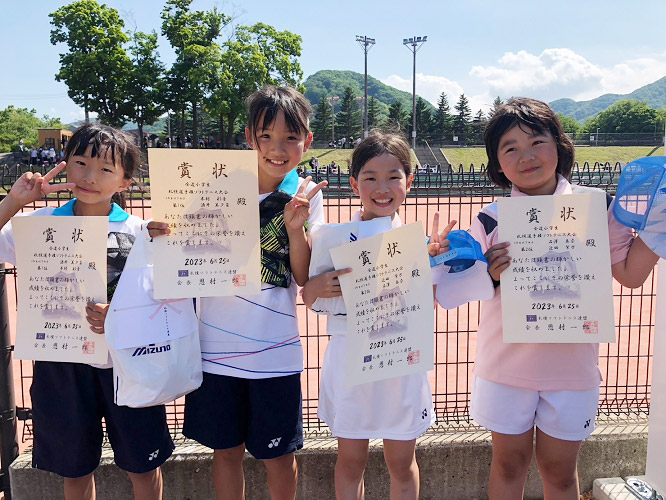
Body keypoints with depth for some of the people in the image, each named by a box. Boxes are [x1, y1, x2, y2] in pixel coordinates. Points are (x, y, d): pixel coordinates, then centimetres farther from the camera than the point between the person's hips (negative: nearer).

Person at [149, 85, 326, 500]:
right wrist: (167, 236, -14)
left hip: (275, 352, -1)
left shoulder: (306, 196, -3)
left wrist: (295, 228, -22)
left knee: (278, 454, 13)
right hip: (217, 346, 2)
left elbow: (304, 278, -7)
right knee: (226, 449, 15)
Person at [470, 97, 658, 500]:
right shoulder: (491, 220, -6)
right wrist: (490, 275, -20)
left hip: (571, 364, 1)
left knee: (560, 468, 15)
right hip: (507, 365, 0)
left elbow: (630, 272, 4)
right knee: (509, 463, 16)